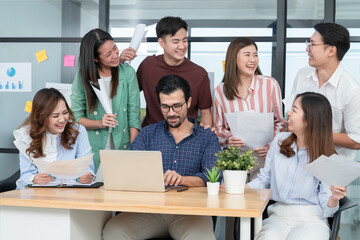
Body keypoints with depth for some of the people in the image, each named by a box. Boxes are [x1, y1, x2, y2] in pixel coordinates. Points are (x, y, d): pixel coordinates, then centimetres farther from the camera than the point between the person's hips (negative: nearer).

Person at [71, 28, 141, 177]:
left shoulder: (127, 73, 1)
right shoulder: (83, 77, -1)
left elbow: (134, 116, -1)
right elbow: (76, 117, 2)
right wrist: (99, 123, -16)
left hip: (122, 146, 1)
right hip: (93, 149, 0)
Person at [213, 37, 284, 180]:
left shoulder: (270, 84, 4)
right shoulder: (220, 91, 5)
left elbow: (280, 122, 9)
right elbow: (218, 128, 12)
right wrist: (229, 139, -9)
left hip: (264, 157, 0)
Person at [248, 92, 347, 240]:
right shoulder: (280, 140, 7)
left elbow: (326, 210, -2)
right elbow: (265, 179, 14)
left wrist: (334, 197, -24)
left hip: (312, 218, -2)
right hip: (278, 216, 2)